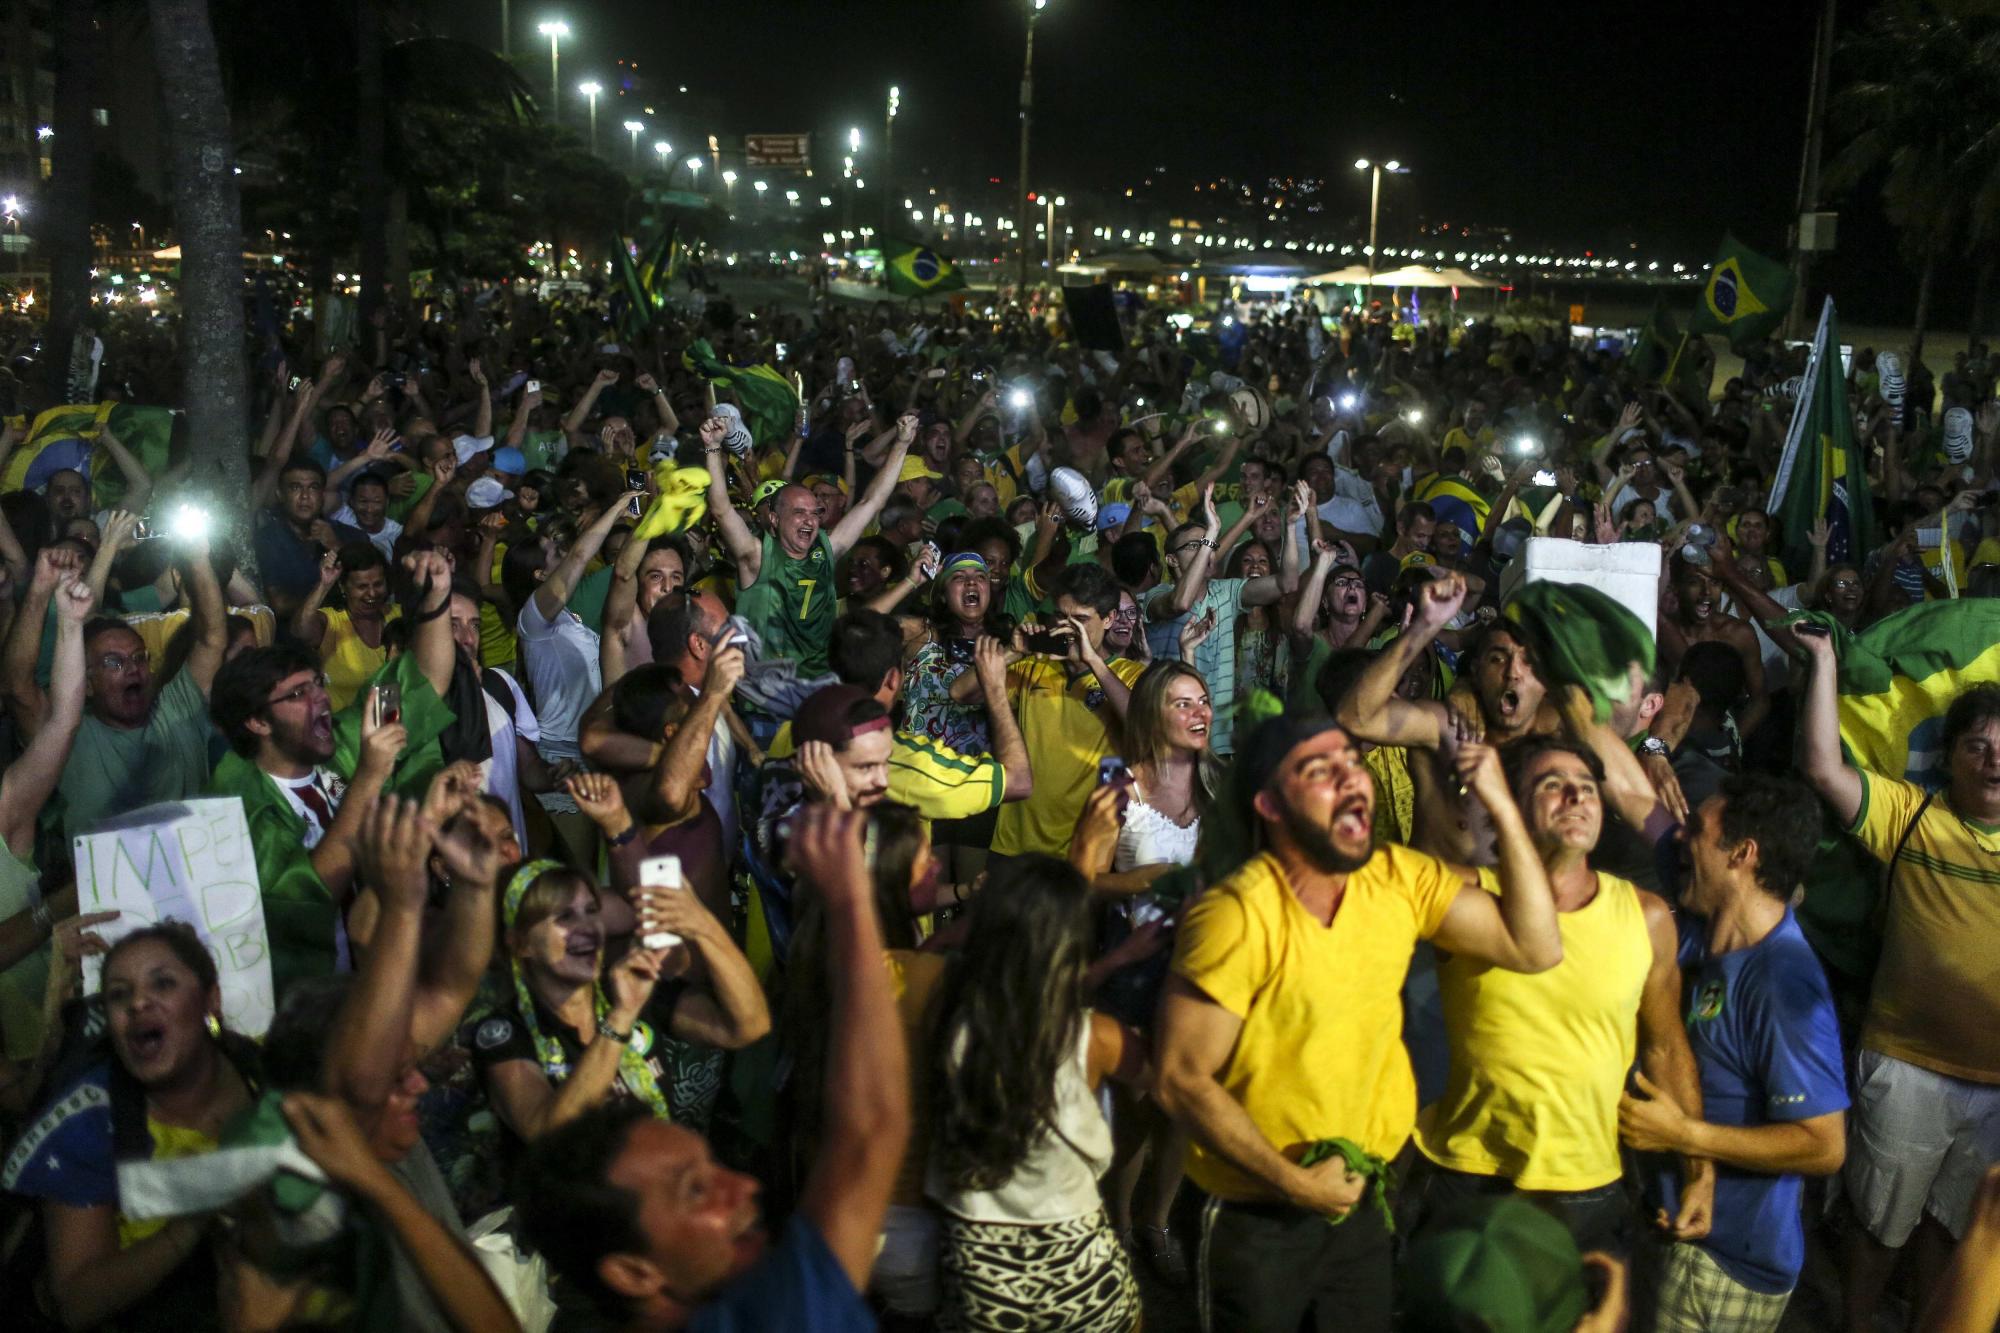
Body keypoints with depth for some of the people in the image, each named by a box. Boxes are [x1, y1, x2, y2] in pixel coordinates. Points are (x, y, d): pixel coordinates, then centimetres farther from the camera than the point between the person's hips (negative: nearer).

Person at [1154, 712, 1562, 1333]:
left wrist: (1501, 805, -15)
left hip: (1359, 1198, 5)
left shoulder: (1399, 879, -6)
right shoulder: (1236, 915, -24)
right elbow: (1182, 1080, -22)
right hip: (1252, 1214, -5)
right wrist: (1295, 1183, -19)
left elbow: (1534, 947, -10)